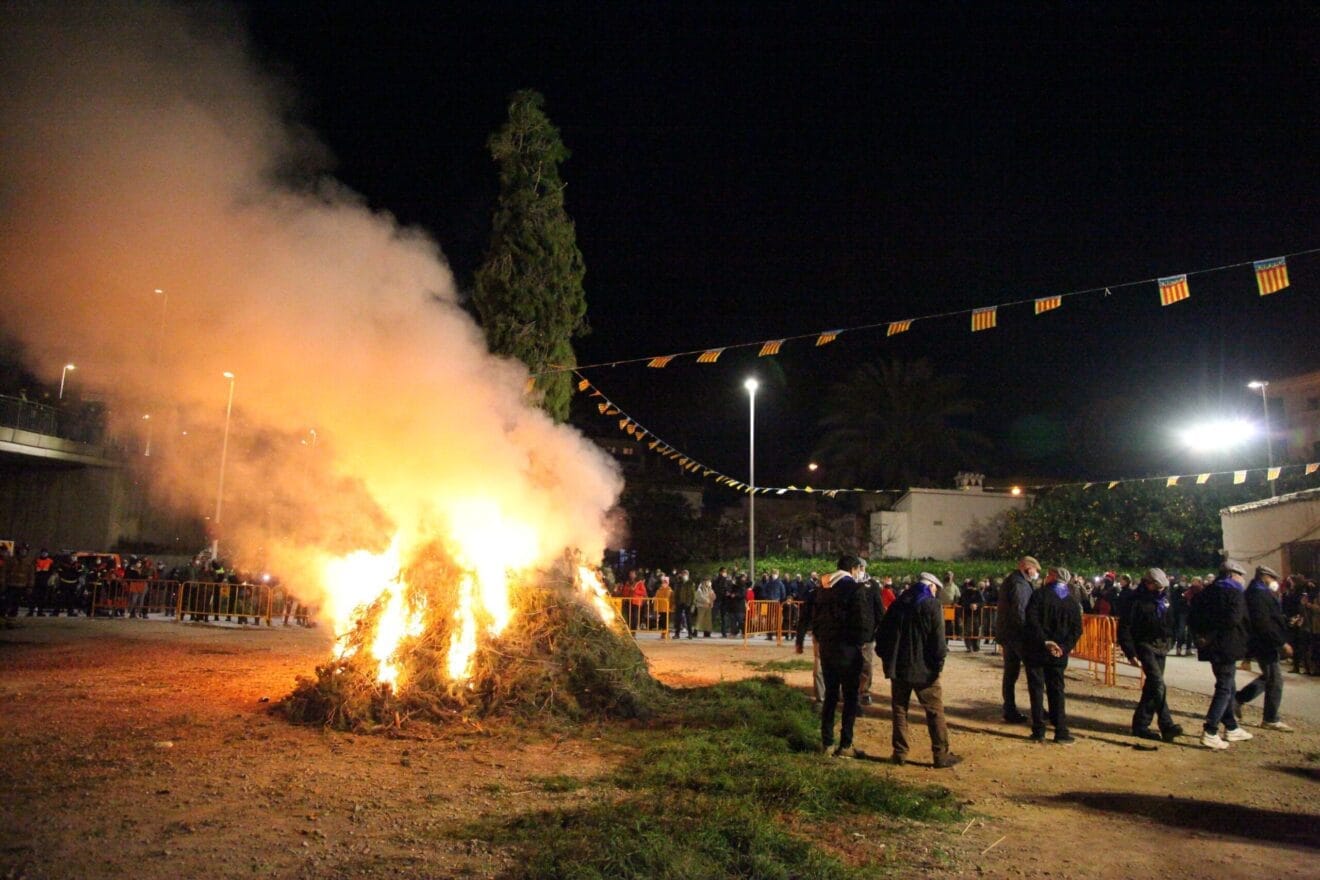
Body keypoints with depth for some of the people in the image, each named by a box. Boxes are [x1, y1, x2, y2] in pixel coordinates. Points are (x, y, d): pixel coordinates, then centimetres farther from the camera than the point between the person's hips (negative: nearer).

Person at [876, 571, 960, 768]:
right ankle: (941, 755, 5)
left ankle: (900, 753, 11)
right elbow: (938, 639, -13)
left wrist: (886, 658, 16)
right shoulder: (932, 605, -7)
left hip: (898, 667, 5)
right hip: (924, 669, -5)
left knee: (899, 710, 10)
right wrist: (939, 663, -3)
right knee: (935, 711, 4)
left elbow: (881, 634, 11)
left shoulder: (897, 604, 9)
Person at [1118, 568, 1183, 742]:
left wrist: (1171, 639, 8)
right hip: (1145, 646, -6)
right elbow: (1124, 628, -11)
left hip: (1161, 647, 6)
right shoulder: (1137, 601, -11)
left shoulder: (1165, 599, 6)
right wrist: (1131, 653, -15)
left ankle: (1141, 724, 15)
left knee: (1151, 686, 8)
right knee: (1158, 684, -17)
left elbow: (1173, 621, 20)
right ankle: (1166, 725, -14)